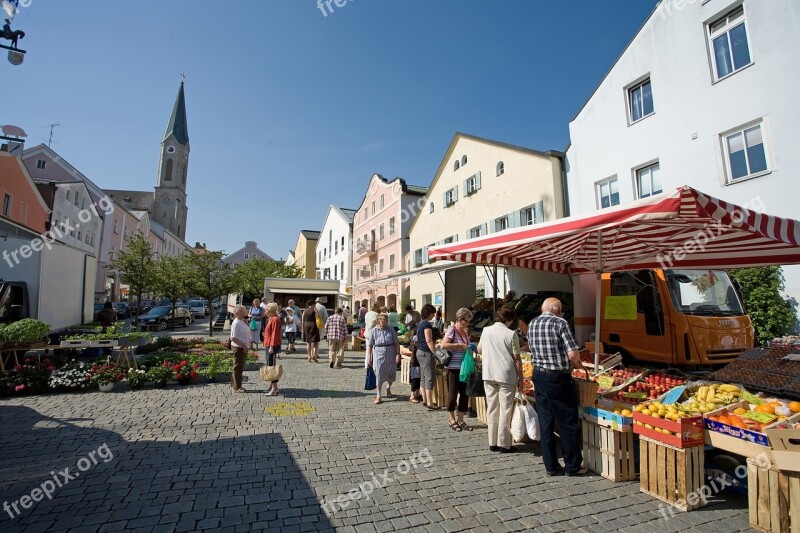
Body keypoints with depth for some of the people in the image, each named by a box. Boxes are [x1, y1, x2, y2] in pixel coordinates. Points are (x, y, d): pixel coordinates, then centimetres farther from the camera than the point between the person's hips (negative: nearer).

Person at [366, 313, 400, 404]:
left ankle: (388, 388, 43)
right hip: (379, 355, -2)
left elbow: (396, 343, 3)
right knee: (379, 375, -2)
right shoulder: (374, 331, -3)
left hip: (390, 355, 2)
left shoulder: (391, 330, 0)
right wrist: (369, 357, -3)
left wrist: (398, 354, -5)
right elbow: (369, 345, 0)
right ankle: (378, 396, 11)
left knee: (391, 373, 14)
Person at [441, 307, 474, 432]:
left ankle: (460, 420, 23)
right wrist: (459, 345, -22)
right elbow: (443, 345, -24)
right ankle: (452, 420, 20)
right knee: (453, 393, 5)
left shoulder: (465, 332, 11)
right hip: (453, 367, -7)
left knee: (465, 393, 10)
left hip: (464, 367, 7)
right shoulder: (452, 330, -12)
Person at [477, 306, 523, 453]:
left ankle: (493, 443, 19)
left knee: (492, 408, 11)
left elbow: (479, 350, 16)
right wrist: (520, 379, 1)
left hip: (488, 375, 4)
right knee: (505, 410, 6)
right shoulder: (511, 334, -9)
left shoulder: (486, 331, 3)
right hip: (506, 376, -4)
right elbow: (517, 359, -7)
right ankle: (504, 444, 13)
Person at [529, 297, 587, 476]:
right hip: (558, 378, -5)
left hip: (538, 376, 6)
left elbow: (534, 350, 9)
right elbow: (573, 354, -17)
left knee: (545, 423, 12)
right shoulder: (560, 323, -12)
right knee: (568, 423, 9)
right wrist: (578, 365, 2)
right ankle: (572, 466, 21)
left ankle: (551, 466, 21)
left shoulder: (532, 324, 6)